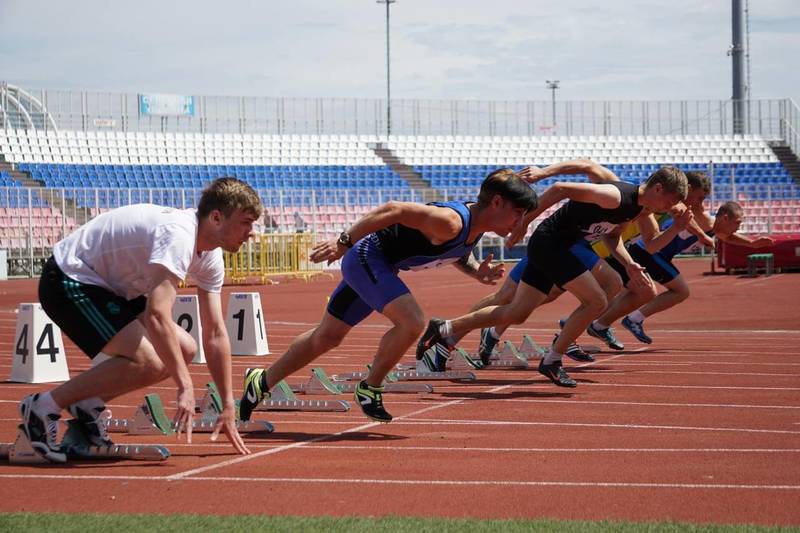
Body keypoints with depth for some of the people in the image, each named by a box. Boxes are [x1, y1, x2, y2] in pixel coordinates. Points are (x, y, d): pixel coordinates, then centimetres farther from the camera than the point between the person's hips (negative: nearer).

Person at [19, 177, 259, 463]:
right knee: (149, 361, -23)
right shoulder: (178, 236, -28)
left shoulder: (211, 257, 3)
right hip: (69, 281, -10)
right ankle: (44, 406, -12)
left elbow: (215, 335, 8)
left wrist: (228, 408, 6)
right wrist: (185, 386, -34)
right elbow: (156, 317, -37)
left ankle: (88, 406, 9)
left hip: (108, 287, 10)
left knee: (184, 350, 2)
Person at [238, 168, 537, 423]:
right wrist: (345, 243, -28)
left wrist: (478, 273, -2)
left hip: (380, 267, 10)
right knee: (412, 322, -26)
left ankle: (262, 382, 33)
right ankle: (369, 388, -6)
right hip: (367, 256, -10)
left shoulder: (476, 228, -2)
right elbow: (394, 210, -30)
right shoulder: (450, 222, -30)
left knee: (327, 337, 19)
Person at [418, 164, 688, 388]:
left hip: (553, 247, 9)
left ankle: (443, 329, 15)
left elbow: (611, 233, 22)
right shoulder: (616, 197, -24)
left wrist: (629, 265, 6)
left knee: (515, 314, 11)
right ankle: (552, 361, -1)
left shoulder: (638, 208, 5)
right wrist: (523, 223, -20)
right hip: (549, 240, -9)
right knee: (596, 301, -10)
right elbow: (560, 189, -24)